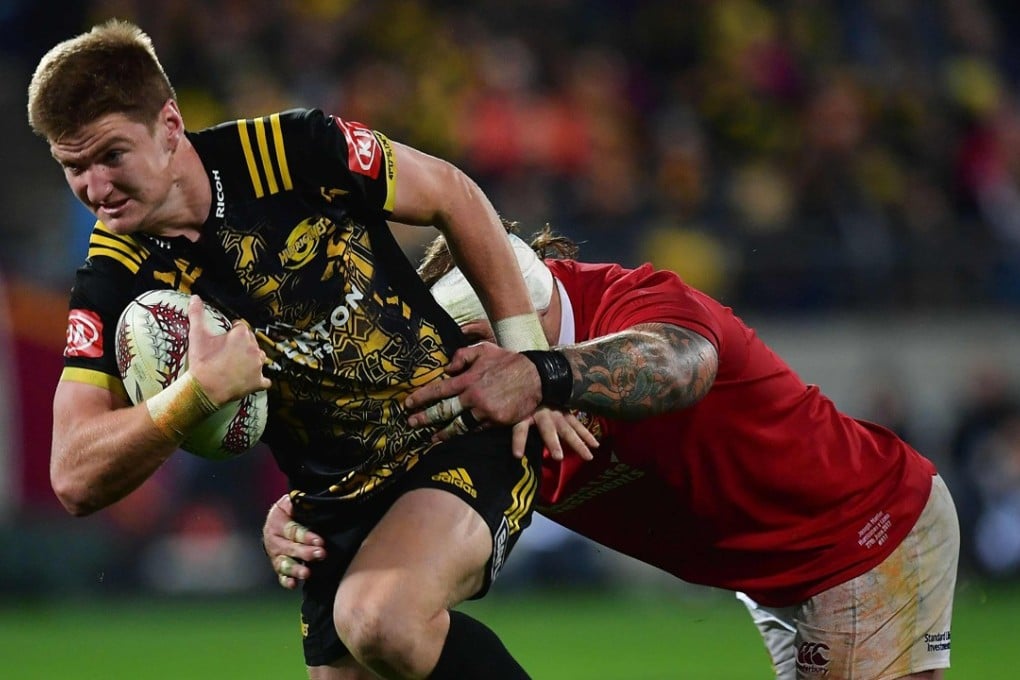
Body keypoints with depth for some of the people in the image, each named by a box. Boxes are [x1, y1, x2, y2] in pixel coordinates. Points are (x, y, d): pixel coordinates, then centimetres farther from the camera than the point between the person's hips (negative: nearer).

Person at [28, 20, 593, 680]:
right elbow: (77, 481, -15)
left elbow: (453, 197, 2)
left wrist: (531, 358, 1)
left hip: (471, 434, -4)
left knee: (378, 619, -30)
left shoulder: (299, 151, -15)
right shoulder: (115, 284, -10)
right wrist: (198, 392, -30)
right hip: (339, 505, 4)